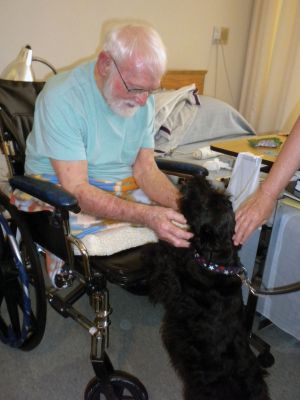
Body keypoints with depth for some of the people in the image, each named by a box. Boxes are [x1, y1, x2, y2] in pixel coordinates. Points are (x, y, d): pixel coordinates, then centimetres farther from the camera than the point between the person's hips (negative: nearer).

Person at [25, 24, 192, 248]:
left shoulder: (143, 98, -1)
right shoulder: (62, 98, -20)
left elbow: (145, 169, -1)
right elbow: (76, 191, -24)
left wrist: (182, 205, -20)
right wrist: (147, 216, -35)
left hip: (123, 193, 4)